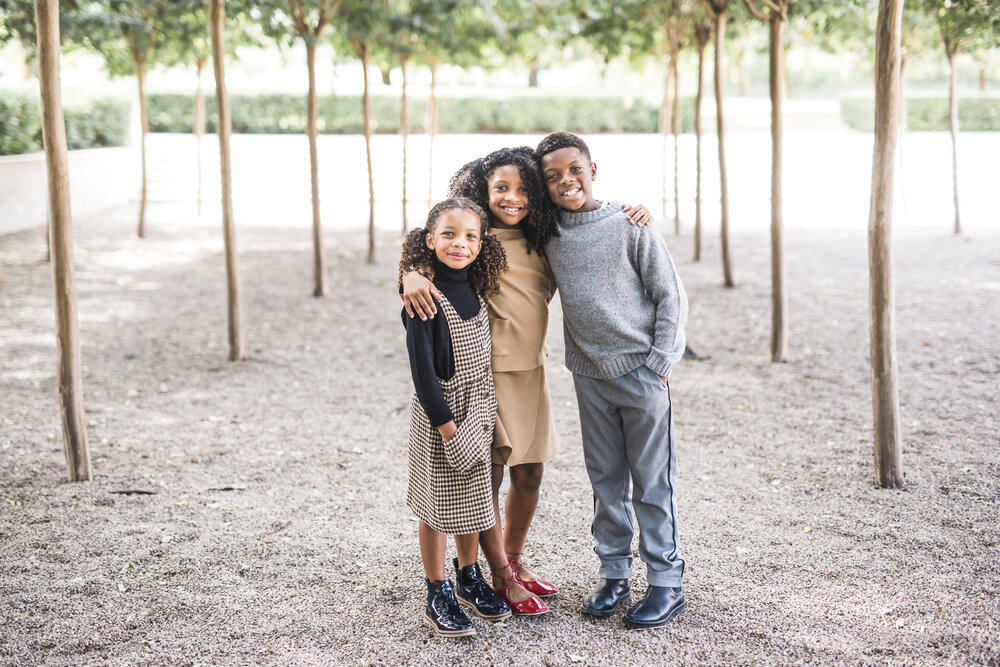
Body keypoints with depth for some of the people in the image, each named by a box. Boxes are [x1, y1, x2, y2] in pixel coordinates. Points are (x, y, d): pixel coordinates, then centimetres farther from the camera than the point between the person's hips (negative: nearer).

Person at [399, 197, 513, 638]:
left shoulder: (475, 289, 3)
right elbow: (422, 368, -18)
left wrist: (485, 414, 12)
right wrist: (445, 423, -18)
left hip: (478, 408, 7)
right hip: (439, 411, -7)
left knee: (472, 496, 17)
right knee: (438, 504, 4)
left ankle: (469, 578, 34)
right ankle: (438, 597, 15)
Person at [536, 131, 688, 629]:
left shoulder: (631, 227, -9)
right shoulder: (549, 235, 2)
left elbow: (671, 297, -5)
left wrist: (659, 364, -8)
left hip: (641, 370, -4)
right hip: (589, 376, 4)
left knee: (652, 483, 2)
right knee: (605, 480, 12)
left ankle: (667, 583, 11)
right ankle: (614, 573, 23)